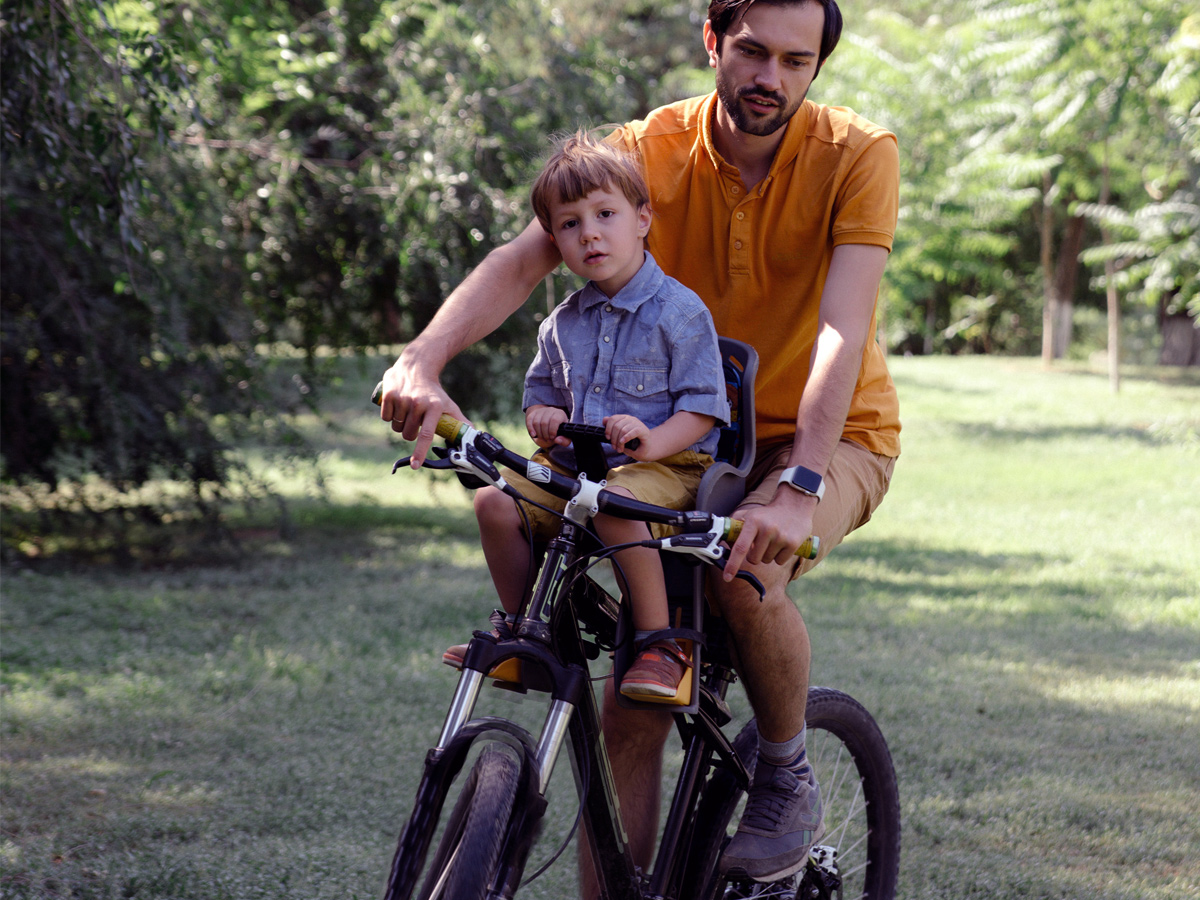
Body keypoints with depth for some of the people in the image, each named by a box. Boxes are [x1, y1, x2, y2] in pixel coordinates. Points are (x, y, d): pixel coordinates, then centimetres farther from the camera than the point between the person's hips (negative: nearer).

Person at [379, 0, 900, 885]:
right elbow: (522, 257, -23)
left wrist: (799, 487, -43)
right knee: (632, 706, -6)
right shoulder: (653, 148, -11)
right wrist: (423, 361, -41)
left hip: (833, 437, -3)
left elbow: (844, 329, -29)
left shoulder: (858, 156, -18)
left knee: (746, 567, -34)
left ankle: (788, 778, -8)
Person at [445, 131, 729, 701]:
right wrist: (543, 418, -4)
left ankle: (660, 644, -28)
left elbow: (702, 406, -10)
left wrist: (652, 441, -28)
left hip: (667, 465, -6)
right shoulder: (563, 323, 12)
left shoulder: (679, 312, -7)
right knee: (495, 501, -16)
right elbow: (540, 391, 22)